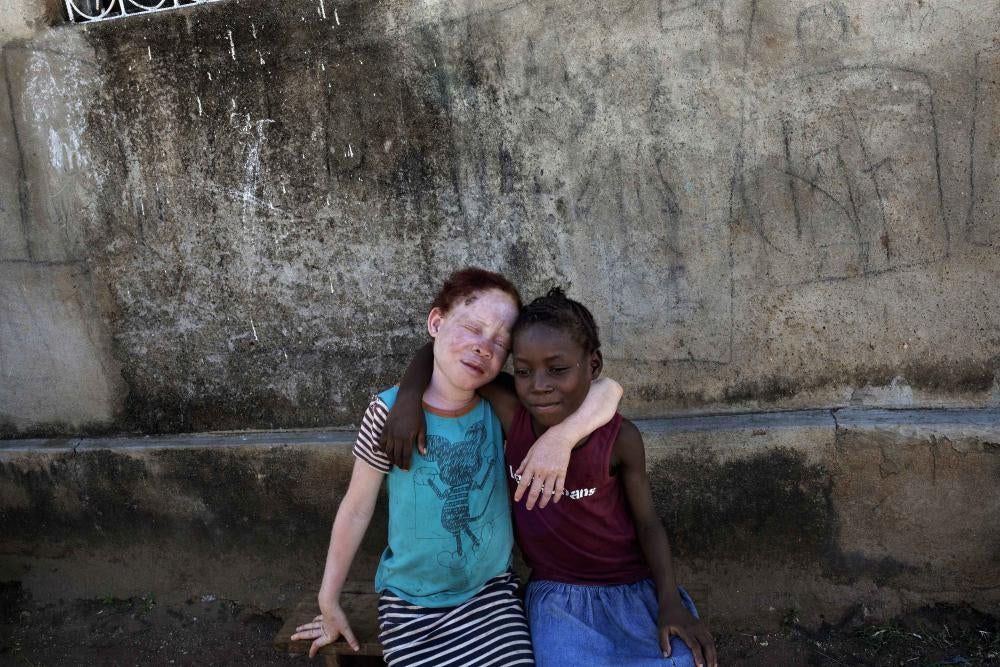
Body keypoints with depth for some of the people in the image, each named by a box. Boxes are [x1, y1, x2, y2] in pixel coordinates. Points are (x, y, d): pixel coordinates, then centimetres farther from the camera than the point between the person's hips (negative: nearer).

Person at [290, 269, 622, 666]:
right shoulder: (391, 411, -16)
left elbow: (606, 393, -12)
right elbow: (357, 508, -5)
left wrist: (557, 439, -30)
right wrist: (328, 600, 2)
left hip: (491, 593, 2)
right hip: (410, 604, -2)